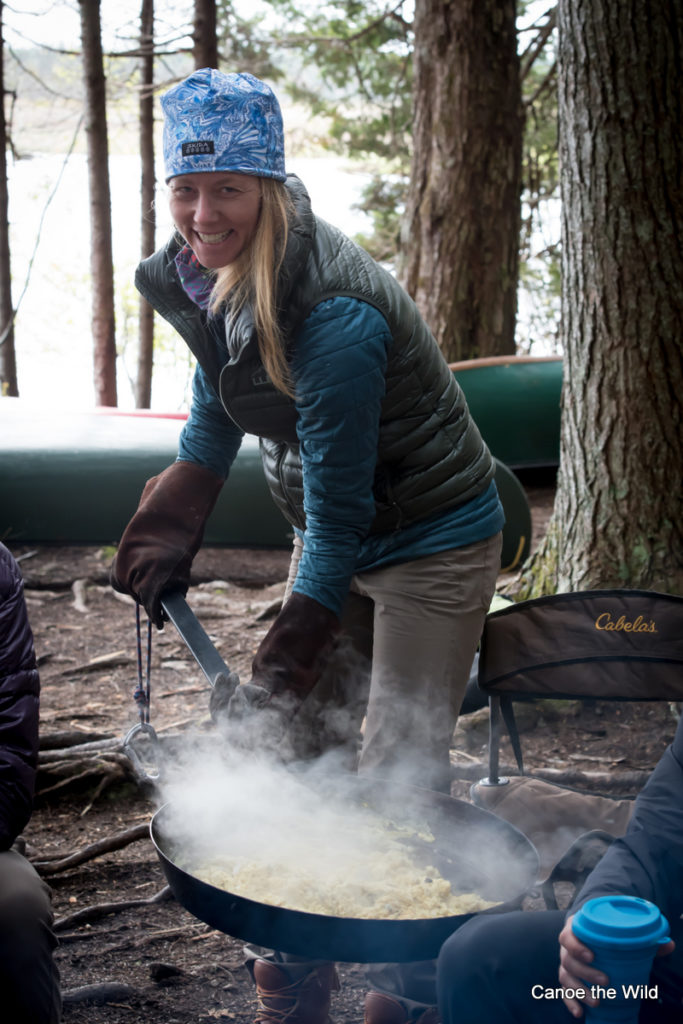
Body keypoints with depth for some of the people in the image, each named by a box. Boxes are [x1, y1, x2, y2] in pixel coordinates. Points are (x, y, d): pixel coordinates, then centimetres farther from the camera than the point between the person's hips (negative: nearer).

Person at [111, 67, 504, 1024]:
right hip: (331, 532, 8)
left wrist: (282, 670, -25)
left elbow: (339, 506, -28)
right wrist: (166, 535, 6)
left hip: (430, 543, -8)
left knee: (398, 776, -5)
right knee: (301, 745, 11)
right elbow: (216, 409, 13)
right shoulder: (198, 273, -5)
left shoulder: (332, 314, -31)